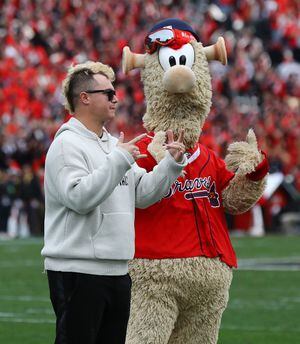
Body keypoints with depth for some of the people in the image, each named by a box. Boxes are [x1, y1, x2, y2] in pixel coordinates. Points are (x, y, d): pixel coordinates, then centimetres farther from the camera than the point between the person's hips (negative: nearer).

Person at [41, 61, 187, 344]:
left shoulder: (114, 144, 17)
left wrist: (172, 163, 2)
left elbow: (143, 194, 14)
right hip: (78, 270, -9)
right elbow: (79, 197, -23)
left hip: (117, 269, 9)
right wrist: (119, 160, -23)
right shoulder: (67, 145, -9)